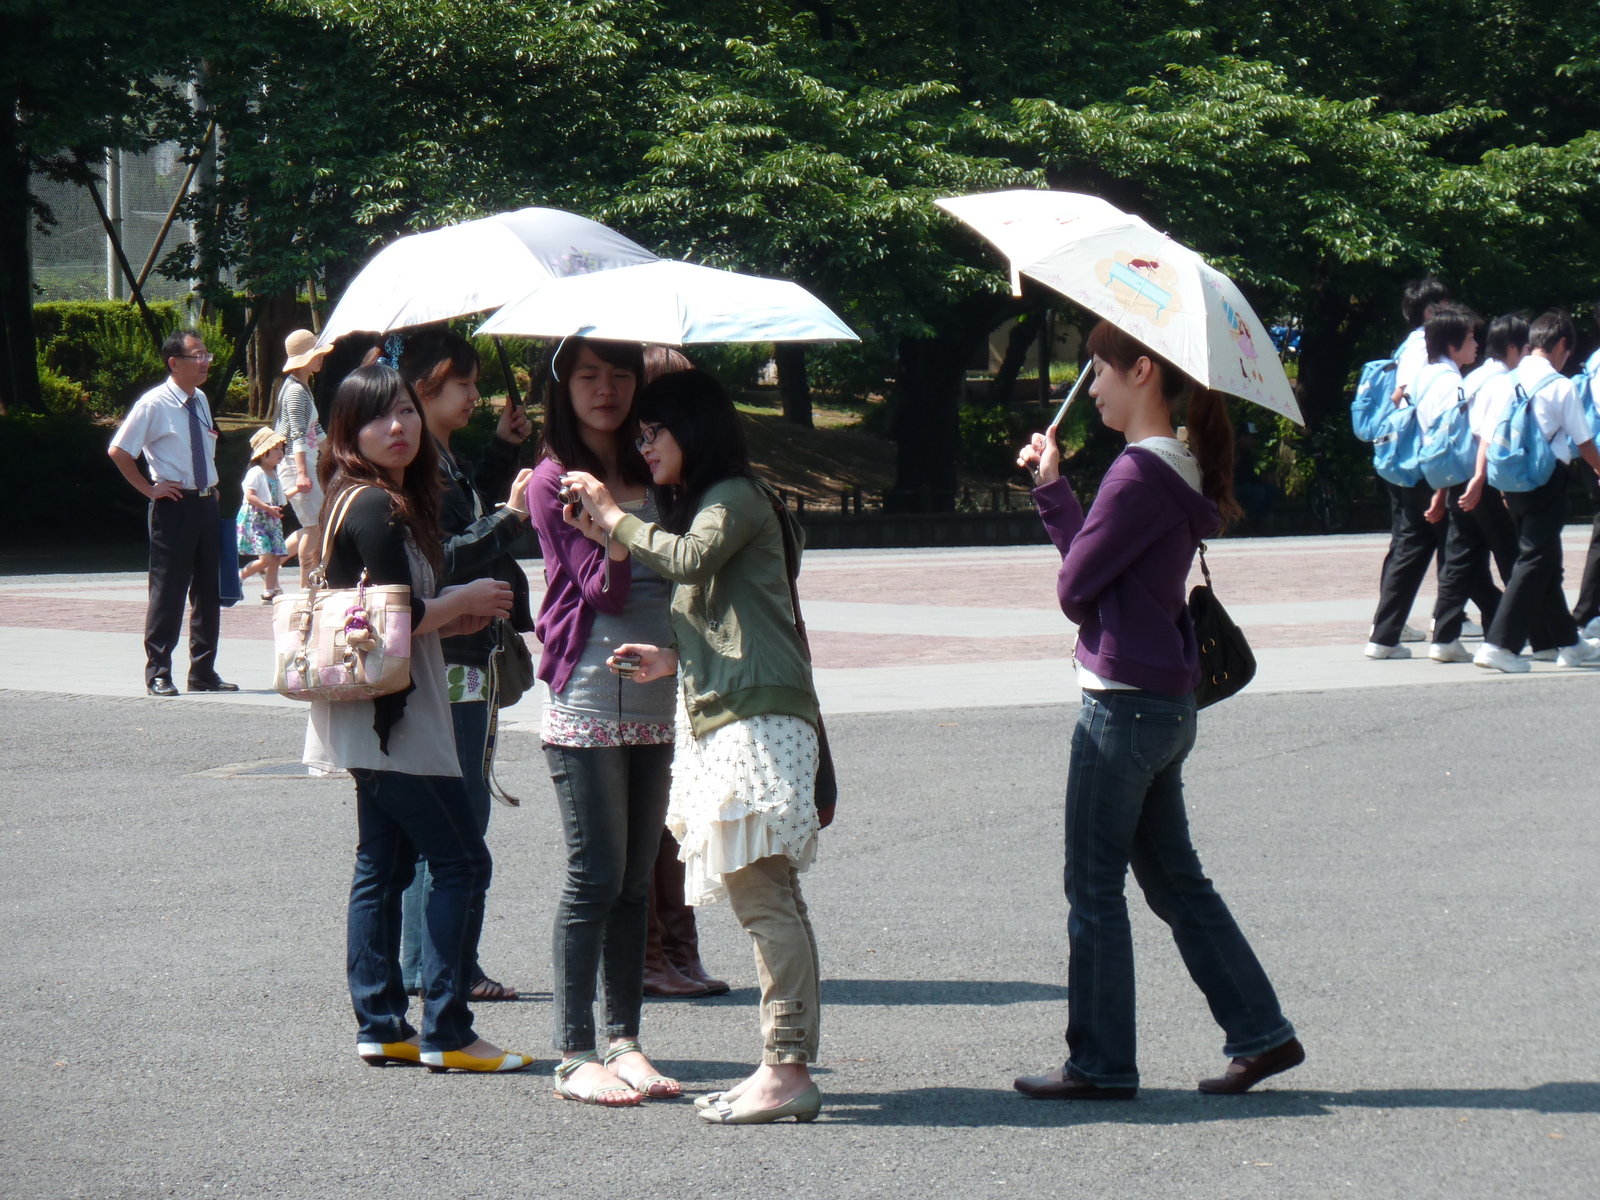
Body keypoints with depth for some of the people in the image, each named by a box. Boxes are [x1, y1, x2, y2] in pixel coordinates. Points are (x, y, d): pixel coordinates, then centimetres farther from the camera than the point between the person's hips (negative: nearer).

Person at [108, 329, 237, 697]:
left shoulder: (201, 401, 10)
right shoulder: (154, 404, -12)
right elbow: (118, 451, -13)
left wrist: (212, 487, 14)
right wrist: (149, 489, -11)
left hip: (206, 503, 7)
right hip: (174, 505, -7)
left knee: (208, 591, 11)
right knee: (168, 591, -3)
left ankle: (203, 672, 19)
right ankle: (158, 674, 4)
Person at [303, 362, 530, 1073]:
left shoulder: (391, 503, 15)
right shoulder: (375, 508, -16)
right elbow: (399, 617, -21)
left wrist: (453, 617, 8)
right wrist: (467, 600, -7)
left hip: (377, 720, 10)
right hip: (391, 719, -10)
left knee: (384, 867, 11)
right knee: (463, 861, -8)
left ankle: (380, 1026, 14)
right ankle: (446, 1033, -8)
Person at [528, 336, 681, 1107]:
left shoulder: (648, 473, 14)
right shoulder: (554, 480, -4)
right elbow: (602, 588, -12)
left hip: (655, 702, 6)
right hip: (586, 698, -6)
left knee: (635, 878, 8)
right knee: (595, 875, -6)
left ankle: (624, 1042, 13)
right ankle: (574, 1053, -1)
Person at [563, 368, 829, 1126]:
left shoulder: (736, 498, -4)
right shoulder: (700, 504, 26)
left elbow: (691, 558, -24)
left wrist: (613, 520, -13)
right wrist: (674, 658, 12)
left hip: (757, 718, -10)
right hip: (717, 717, 10)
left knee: (763, 895, -12)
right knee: (766, 900, 6)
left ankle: (788, 1070, -14)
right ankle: (783, 1067, 5)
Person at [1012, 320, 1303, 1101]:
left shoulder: (1140, 475, -19)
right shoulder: (1182, 470, 10)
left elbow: (1075, 583, -15)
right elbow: (1090, 558, 14)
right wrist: (1050, 484, 15)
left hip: (1124, 704, -9)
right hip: (1168, 705, 10)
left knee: (1094, 888, 1)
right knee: (1175, 878, 16)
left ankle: (1100, 1063, 8)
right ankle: (1261, 1031, 18)